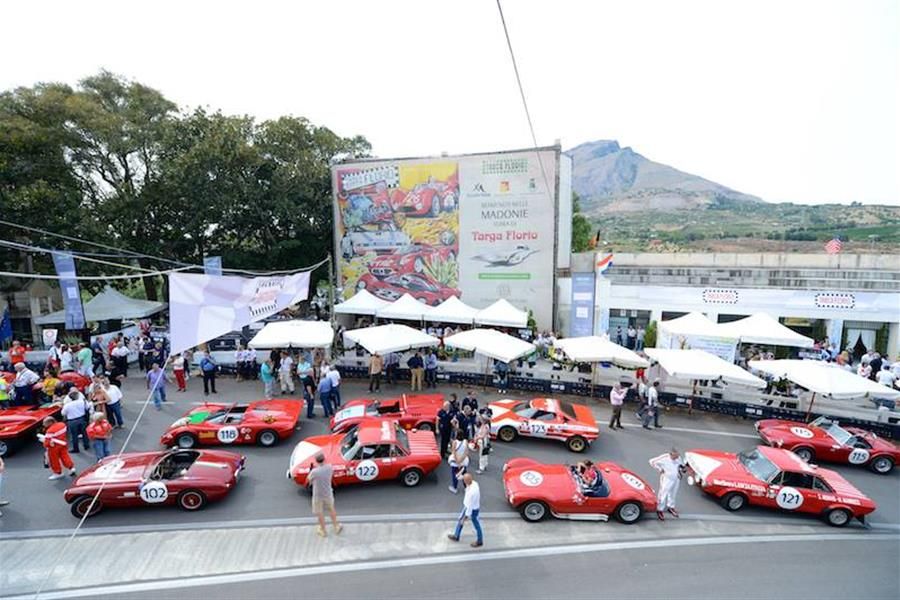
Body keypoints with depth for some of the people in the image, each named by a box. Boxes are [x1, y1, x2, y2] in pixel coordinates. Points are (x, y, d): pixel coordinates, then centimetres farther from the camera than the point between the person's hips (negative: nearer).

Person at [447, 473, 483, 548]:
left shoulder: (472, 491, -39)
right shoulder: (474, 483, -12)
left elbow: (470, 505, -29)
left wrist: (465, 517, -19)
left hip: (472, 509, -9)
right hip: (468, 506, 9)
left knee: (476, 525, 16)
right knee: (460, 520, 23)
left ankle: (479, 541, 40)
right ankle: (456, 536, 43)